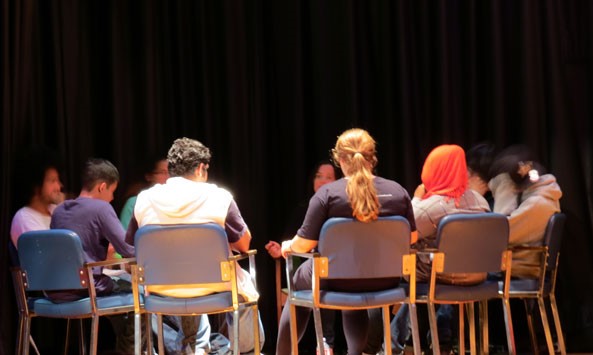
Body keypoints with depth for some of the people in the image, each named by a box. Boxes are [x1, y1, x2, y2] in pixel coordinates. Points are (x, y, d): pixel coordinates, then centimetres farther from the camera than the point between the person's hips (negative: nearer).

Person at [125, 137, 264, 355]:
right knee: (242, 282, 33)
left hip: (161, 290, 3)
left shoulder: (144, 200, -4)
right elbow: (244, 244, -3)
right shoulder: (218, 197, -13)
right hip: (210, 287, -3)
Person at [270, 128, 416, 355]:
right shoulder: (398, 192, -3)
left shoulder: (327, 193, -14)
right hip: (385, 280, 4)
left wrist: (287, 246, 11)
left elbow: (305, 244, -12)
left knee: (299, 280, 30)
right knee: (354, 301, 39)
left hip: (337, 280, -3)